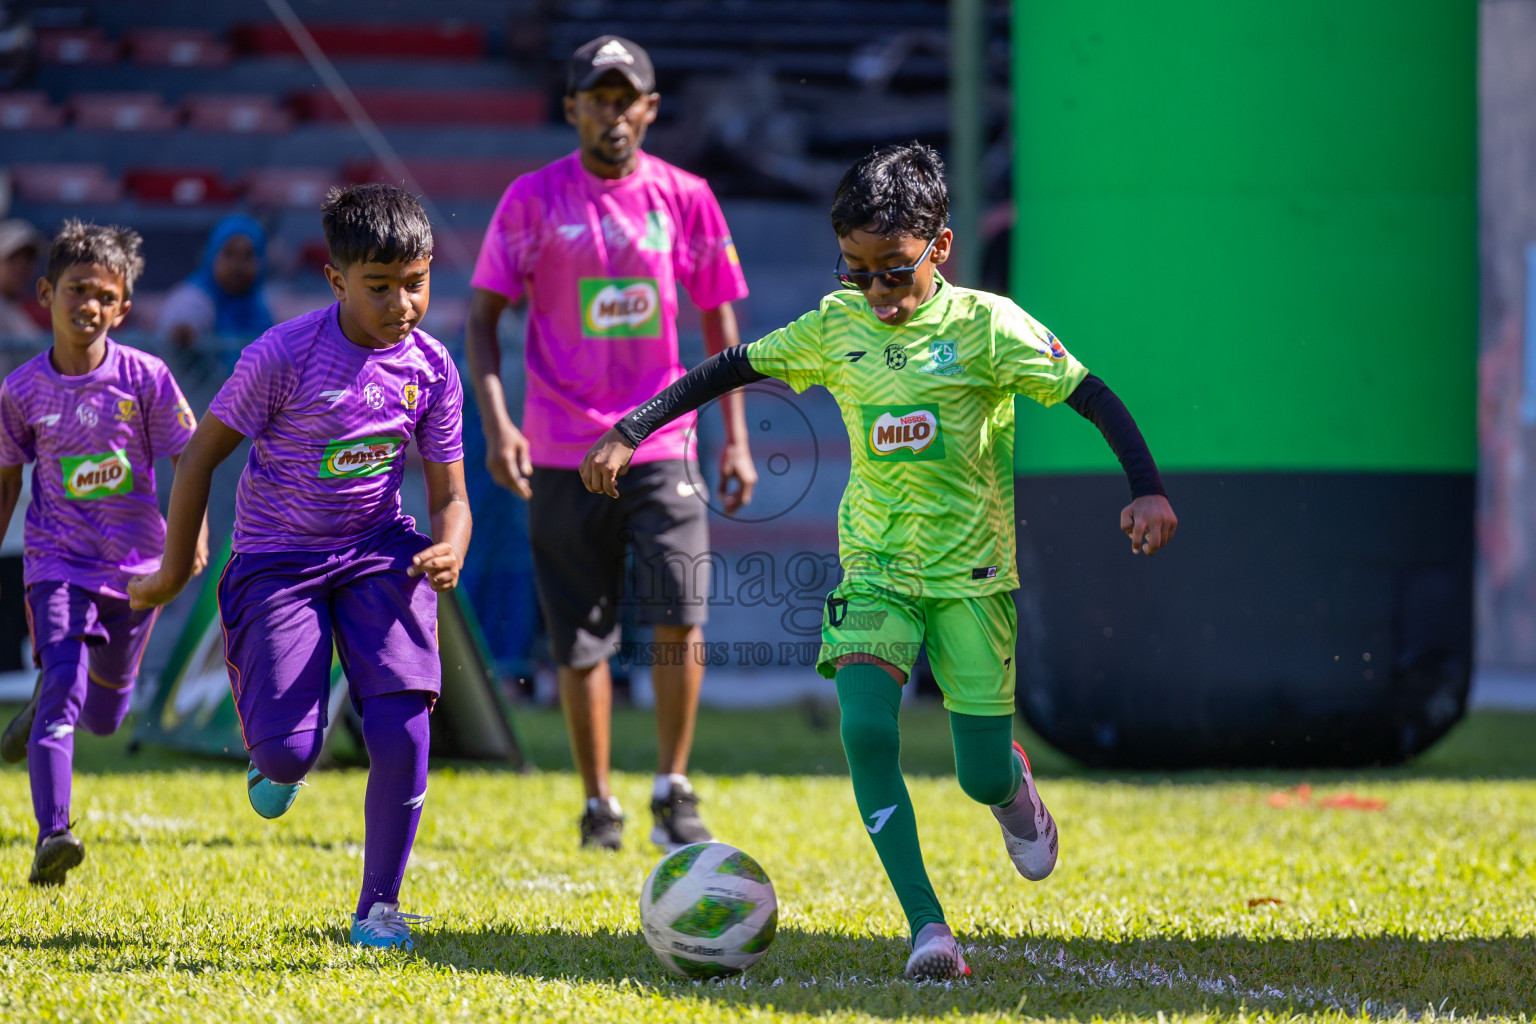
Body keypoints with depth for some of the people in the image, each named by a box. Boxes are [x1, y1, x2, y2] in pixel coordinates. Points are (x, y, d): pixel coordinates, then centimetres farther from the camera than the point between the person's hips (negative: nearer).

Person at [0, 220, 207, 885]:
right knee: (62, 695, -20)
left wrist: (195, 536, -13)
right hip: (59, 562, -1)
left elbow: (187, 461, -1)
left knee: (102, 716, 15)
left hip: (135, 565, 1)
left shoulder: (146, 379, -8)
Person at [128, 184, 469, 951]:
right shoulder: (285, 356, -18)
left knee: (402, 730, -17)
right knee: (288, 748, -14)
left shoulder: (431, 369, -7)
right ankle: (274, 757, 29)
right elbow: (202, 454, -7)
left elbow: (449, 495, 1)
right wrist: (176, 568, -1)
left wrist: (449, 550, -23)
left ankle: (379, 907, 1)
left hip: (376, 552, 2)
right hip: (278, 557, -2)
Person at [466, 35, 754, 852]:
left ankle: (673, 794, 0)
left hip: (661, 446, 1)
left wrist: (736, 438, 5)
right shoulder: (533, 200, -1)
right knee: (580, 644, 5)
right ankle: (598, 804, 18)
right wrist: (496, 422, -13)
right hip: (563, 452, -1)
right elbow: (484, 316, 0)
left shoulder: (684, 197, 4)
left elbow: (718, 321, 11)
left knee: (680, 626, -12)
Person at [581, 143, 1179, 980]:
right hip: (875, 566, 2)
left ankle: (1011, 784, 40)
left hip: (972, 572, -2)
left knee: (979, 777, -1)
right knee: (866, 731, -21)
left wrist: (1147, 489, -21)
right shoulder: (835, 326, 1)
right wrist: (630, 433, 6)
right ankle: (926, 927, -20)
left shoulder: (985, 325, -10)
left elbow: (1094, 397, -10)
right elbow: (728, 369, 10)